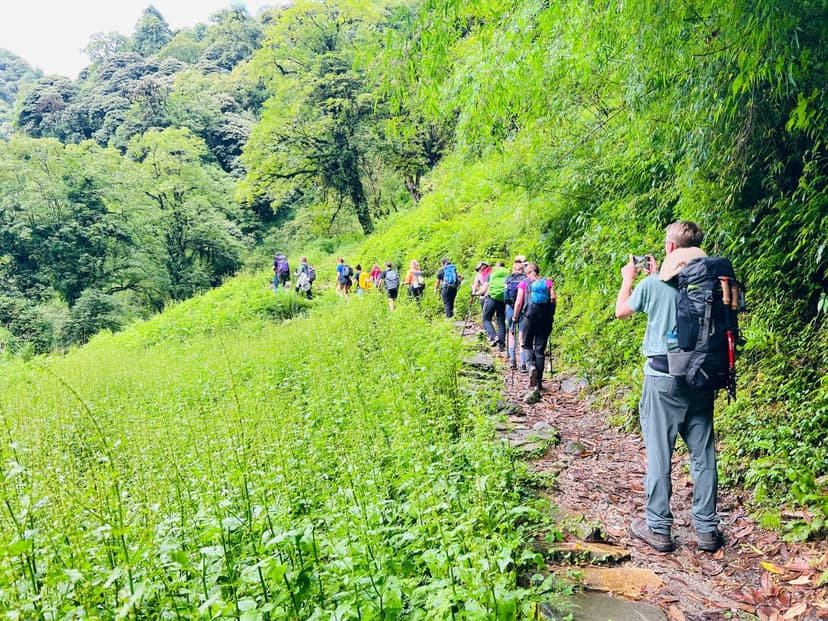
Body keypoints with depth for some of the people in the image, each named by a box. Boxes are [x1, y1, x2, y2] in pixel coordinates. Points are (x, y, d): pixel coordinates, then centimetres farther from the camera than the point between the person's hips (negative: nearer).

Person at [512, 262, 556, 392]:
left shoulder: (524, 284, 1)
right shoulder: (548, 282, 7)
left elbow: (518, 303, -3)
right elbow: (553, 299, 0)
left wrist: (515, 316, 10)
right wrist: (550, 314, 14)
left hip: (530, 317, -2)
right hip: (546, 319, 2)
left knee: (526, 345, 15)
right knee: (540, 349, 7)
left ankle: (531, 366, -17)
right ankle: (539, 383, 6)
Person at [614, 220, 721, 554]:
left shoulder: (652, 284, -10)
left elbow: (621, 311, 8)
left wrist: (628, 279, 22)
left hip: (663, 377, -4)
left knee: (659, 454, 4)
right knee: (703, 454, 11)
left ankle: (658, 528, 12)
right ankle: (707, 529, 20)